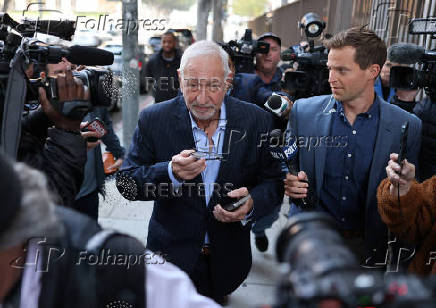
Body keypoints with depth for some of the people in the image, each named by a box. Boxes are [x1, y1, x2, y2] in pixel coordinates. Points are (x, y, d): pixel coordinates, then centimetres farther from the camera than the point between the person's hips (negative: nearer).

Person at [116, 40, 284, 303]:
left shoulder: (256, 121, -10)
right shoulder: (154, 120, -12)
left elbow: (273, 180, -5)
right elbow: (126, 183, -12)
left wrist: (251, 204, -27)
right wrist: (171, 173, -31)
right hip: (172, 254, -1)